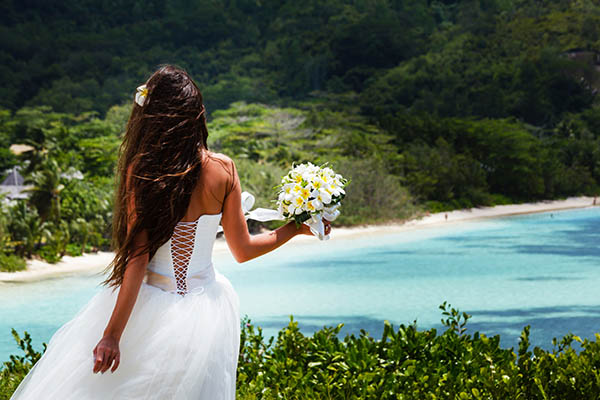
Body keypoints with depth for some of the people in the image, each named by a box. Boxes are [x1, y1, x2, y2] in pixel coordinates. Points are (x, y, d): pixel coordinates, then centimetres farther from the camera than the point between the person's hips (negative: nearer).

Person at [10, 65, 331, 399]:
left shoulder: (140, 170, -16)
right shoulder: (224, 169, -7)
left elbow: (138, 258, -19)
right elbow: (243, 250, -1)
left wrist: (113, 333, -17)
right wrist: (295, 228, 14)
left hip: (152, 311, -4)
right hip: (205, 310, 4)